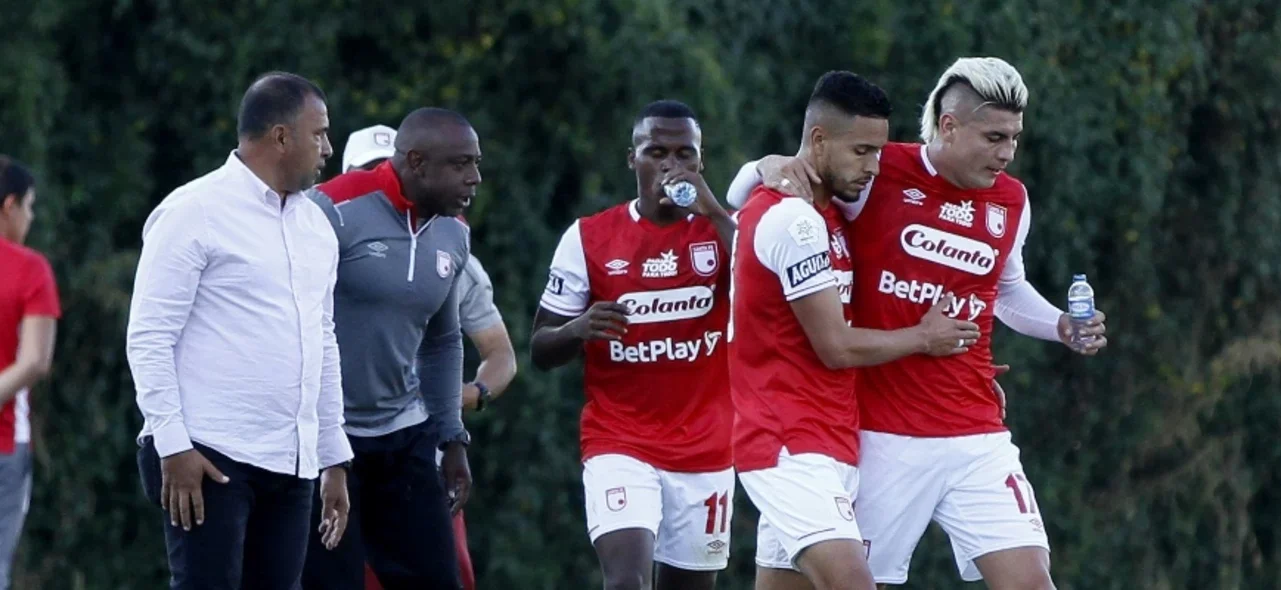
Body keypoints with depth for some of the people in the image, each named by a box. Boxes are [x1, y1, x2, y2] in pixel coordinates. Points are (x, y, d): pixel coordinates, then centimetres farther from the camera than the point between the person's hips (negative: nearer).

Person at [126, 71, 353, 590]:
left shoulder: (315, 226, 16)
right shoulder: (195, 213, -6)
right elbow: (148, 338, -10)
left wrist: (335, 460, 20)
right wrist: (173, 446, -17)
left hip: (292, 467, 7)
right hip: (210, 460, -7)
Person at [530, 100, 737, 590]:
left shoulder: (723, 228, 3)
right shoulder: (589, 238, 0)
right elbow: (540, 351, 4)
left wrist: (713, 213, -21)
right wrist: (579, 330, -18)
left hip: (706, 451, 2)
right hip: (619, 444, -2)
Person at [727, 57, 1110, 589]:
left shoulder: (1011, 201, 8)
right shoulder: (877, 174, -6)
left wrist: (1062, 327, 12)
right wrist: (768, 168, -19)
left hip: (976, 437, 4)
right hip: (882, 438, -4)